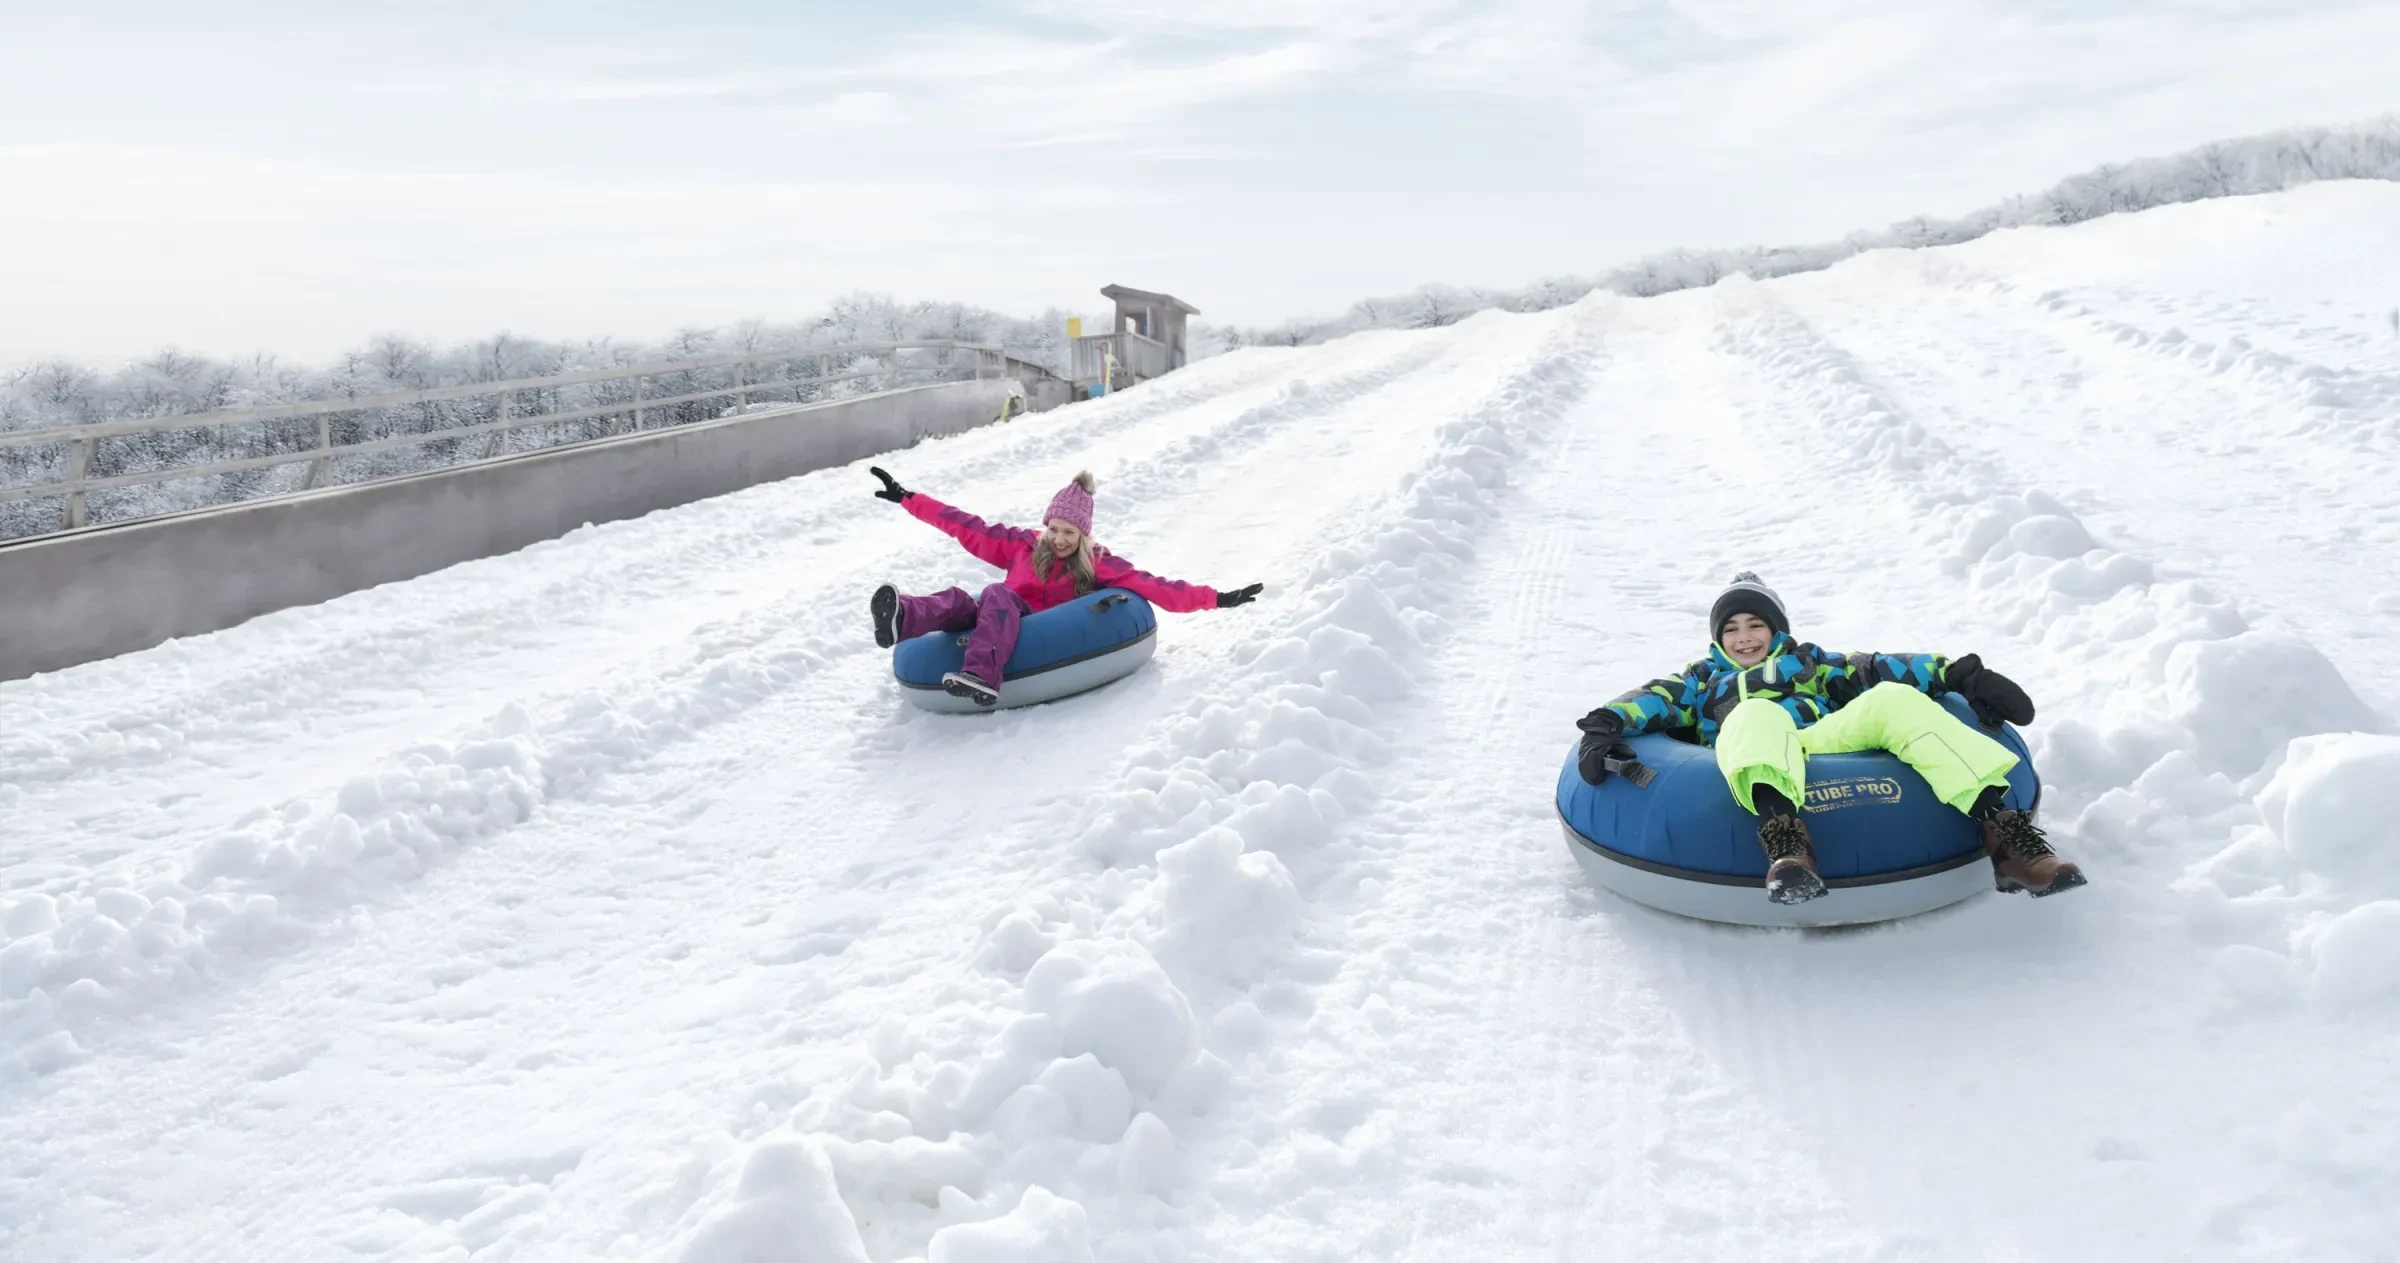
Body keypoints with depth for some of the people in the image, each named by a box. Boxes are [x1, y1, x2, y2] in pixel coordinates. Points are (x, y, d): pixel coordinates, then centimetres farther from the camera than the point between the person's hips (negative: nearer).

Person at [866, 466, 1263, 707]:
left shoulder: (1097, 564, 8)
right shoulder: (1025, 545, 16)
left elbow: (1151, 587, 0)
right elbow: (969, 528, 16)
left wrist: (1215, 599, -10)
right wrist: (907, 498, 15)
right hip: (1005, 626, 4)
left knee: (998, 595, -32)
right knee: (960, 599, -27)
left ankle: (981, 677, -60)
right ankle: (902, 619, -60)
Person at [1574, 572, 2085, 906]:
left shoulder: (1809, 662, 38)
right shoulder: (1705, 678, 34)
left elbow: (1874, 669, 23)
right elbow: (1655, 700, 14)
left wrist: (1954, 673, 8)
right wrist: (1608, 723, -7)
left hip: (1831, 740, 2)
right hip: (1759, 763, -2)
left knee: (1897, 699, -24)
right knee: (1758, 713, -35)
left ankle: (2001, 831, -38)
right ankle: (1784, 836, -64)